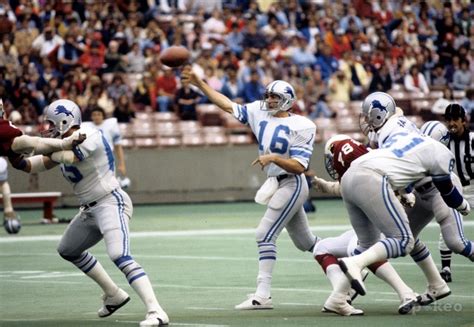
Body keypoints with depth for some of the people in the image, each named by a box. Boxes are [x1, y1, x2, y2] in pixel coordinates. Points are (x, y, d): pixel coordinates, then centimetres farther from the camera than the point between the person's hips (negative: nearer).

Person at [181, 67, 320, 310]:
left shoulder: (300, 126, -14)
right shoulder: (259, 113, 5)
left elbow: (299, 167, -17)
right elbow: (228, 105, 4)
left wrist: (273, 158, -29)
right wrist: (198, 83, -1)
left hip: (292, 185, -8)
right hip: (276, 184, 8)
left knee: (265, 234, -15)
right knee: (305, 242, 17)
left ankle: (263, 295, -15)